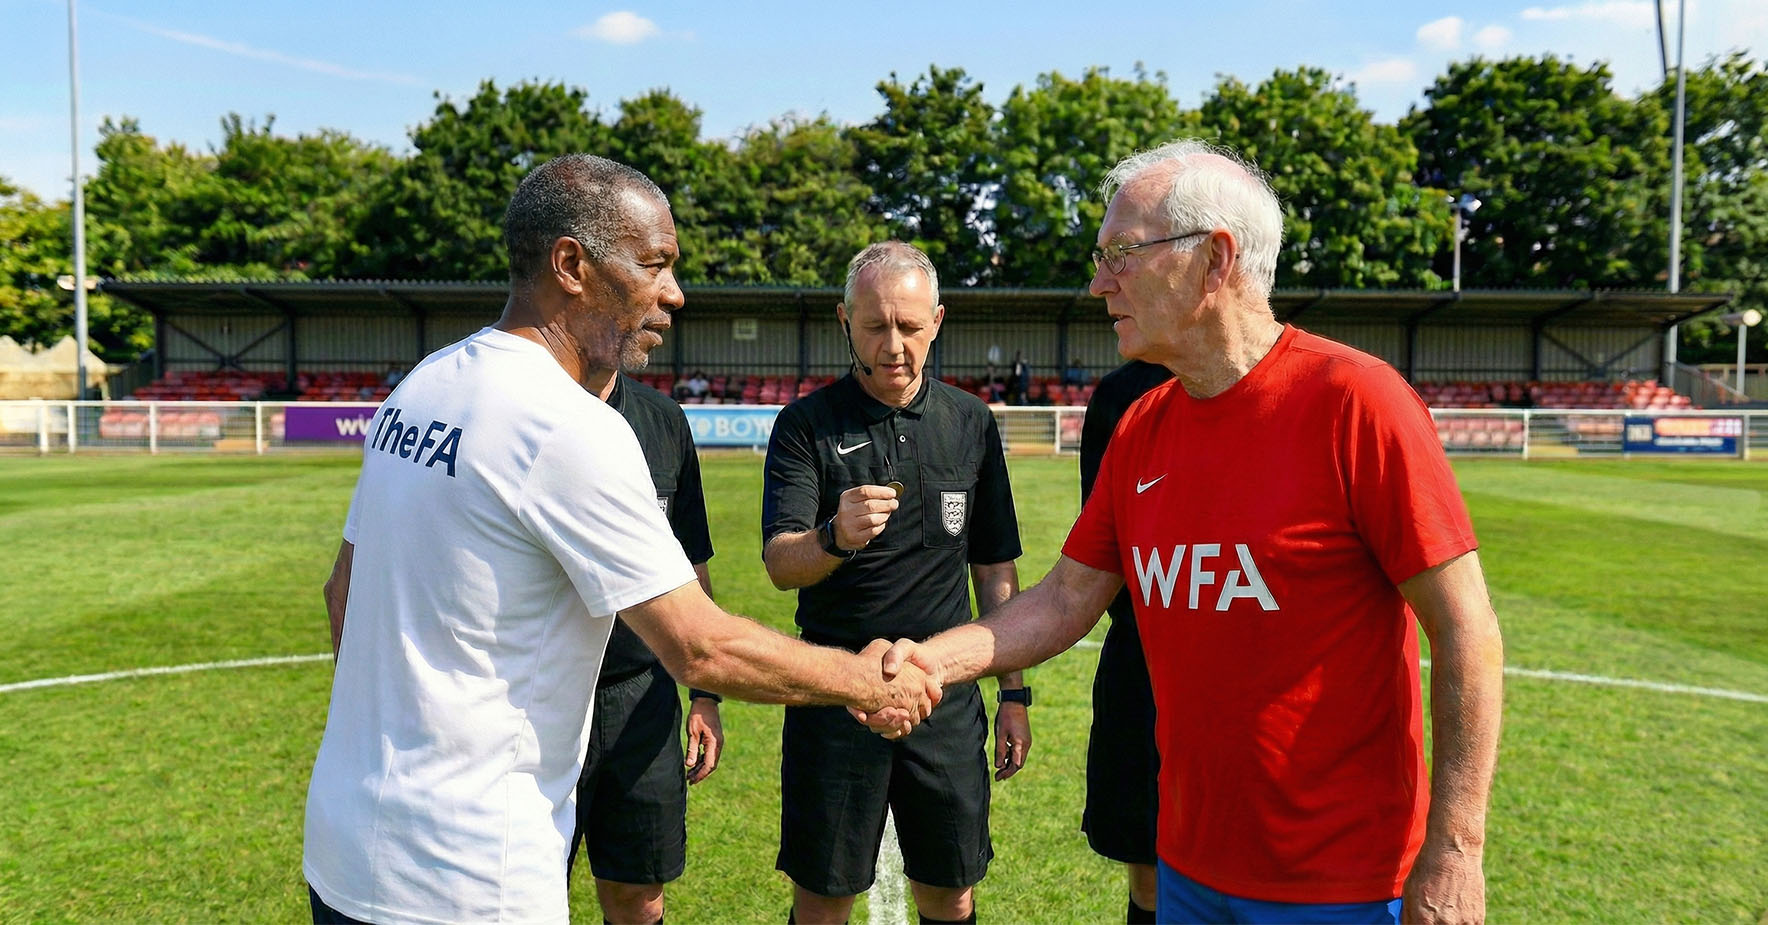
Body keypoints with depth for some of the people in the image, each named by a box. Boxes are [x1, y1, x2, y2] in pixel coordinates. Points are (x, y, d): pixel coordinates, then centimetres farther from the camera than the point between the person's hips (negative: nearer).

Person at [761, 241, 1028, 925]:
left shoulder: (971, 423, 5)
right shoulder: (807, 424, -3)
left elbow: (995, 569, 11)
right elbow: (779, 564, -13)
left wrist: (1014, 691, 8)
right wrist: (836, 537, -35)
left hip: (946, 691, 2)